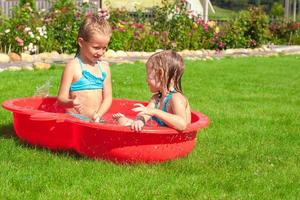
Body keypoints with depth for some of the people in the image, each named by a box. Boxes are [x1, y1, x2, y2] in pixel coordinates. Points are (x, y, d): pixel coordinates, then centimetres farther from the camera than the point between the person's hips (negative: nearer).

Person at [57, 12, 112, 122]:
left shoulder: (104, 67, 12)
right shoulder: (72, 67, -5)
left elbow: (108, 97, 12)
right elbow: (61, 98, -6)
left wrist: (98, 115, -7)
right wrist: (71, 103, -29)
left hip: (95, 120, 5)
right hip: (75, 118, -5)